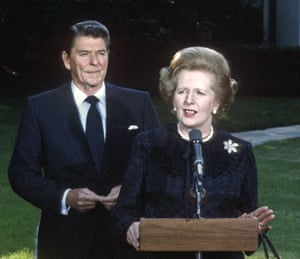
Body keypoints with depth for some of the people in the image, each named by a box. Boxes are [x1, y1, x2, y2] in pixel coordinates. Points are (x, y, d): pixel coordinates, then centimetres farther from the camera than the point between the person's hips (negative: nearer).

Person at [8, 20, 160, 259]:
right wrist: (64, 197, -15)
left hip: (125, 234, 1)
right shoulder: (40, 107, 1)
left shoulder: (139, 103, 4)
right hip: (66, 239, -1)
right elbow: (21, 173, 0)